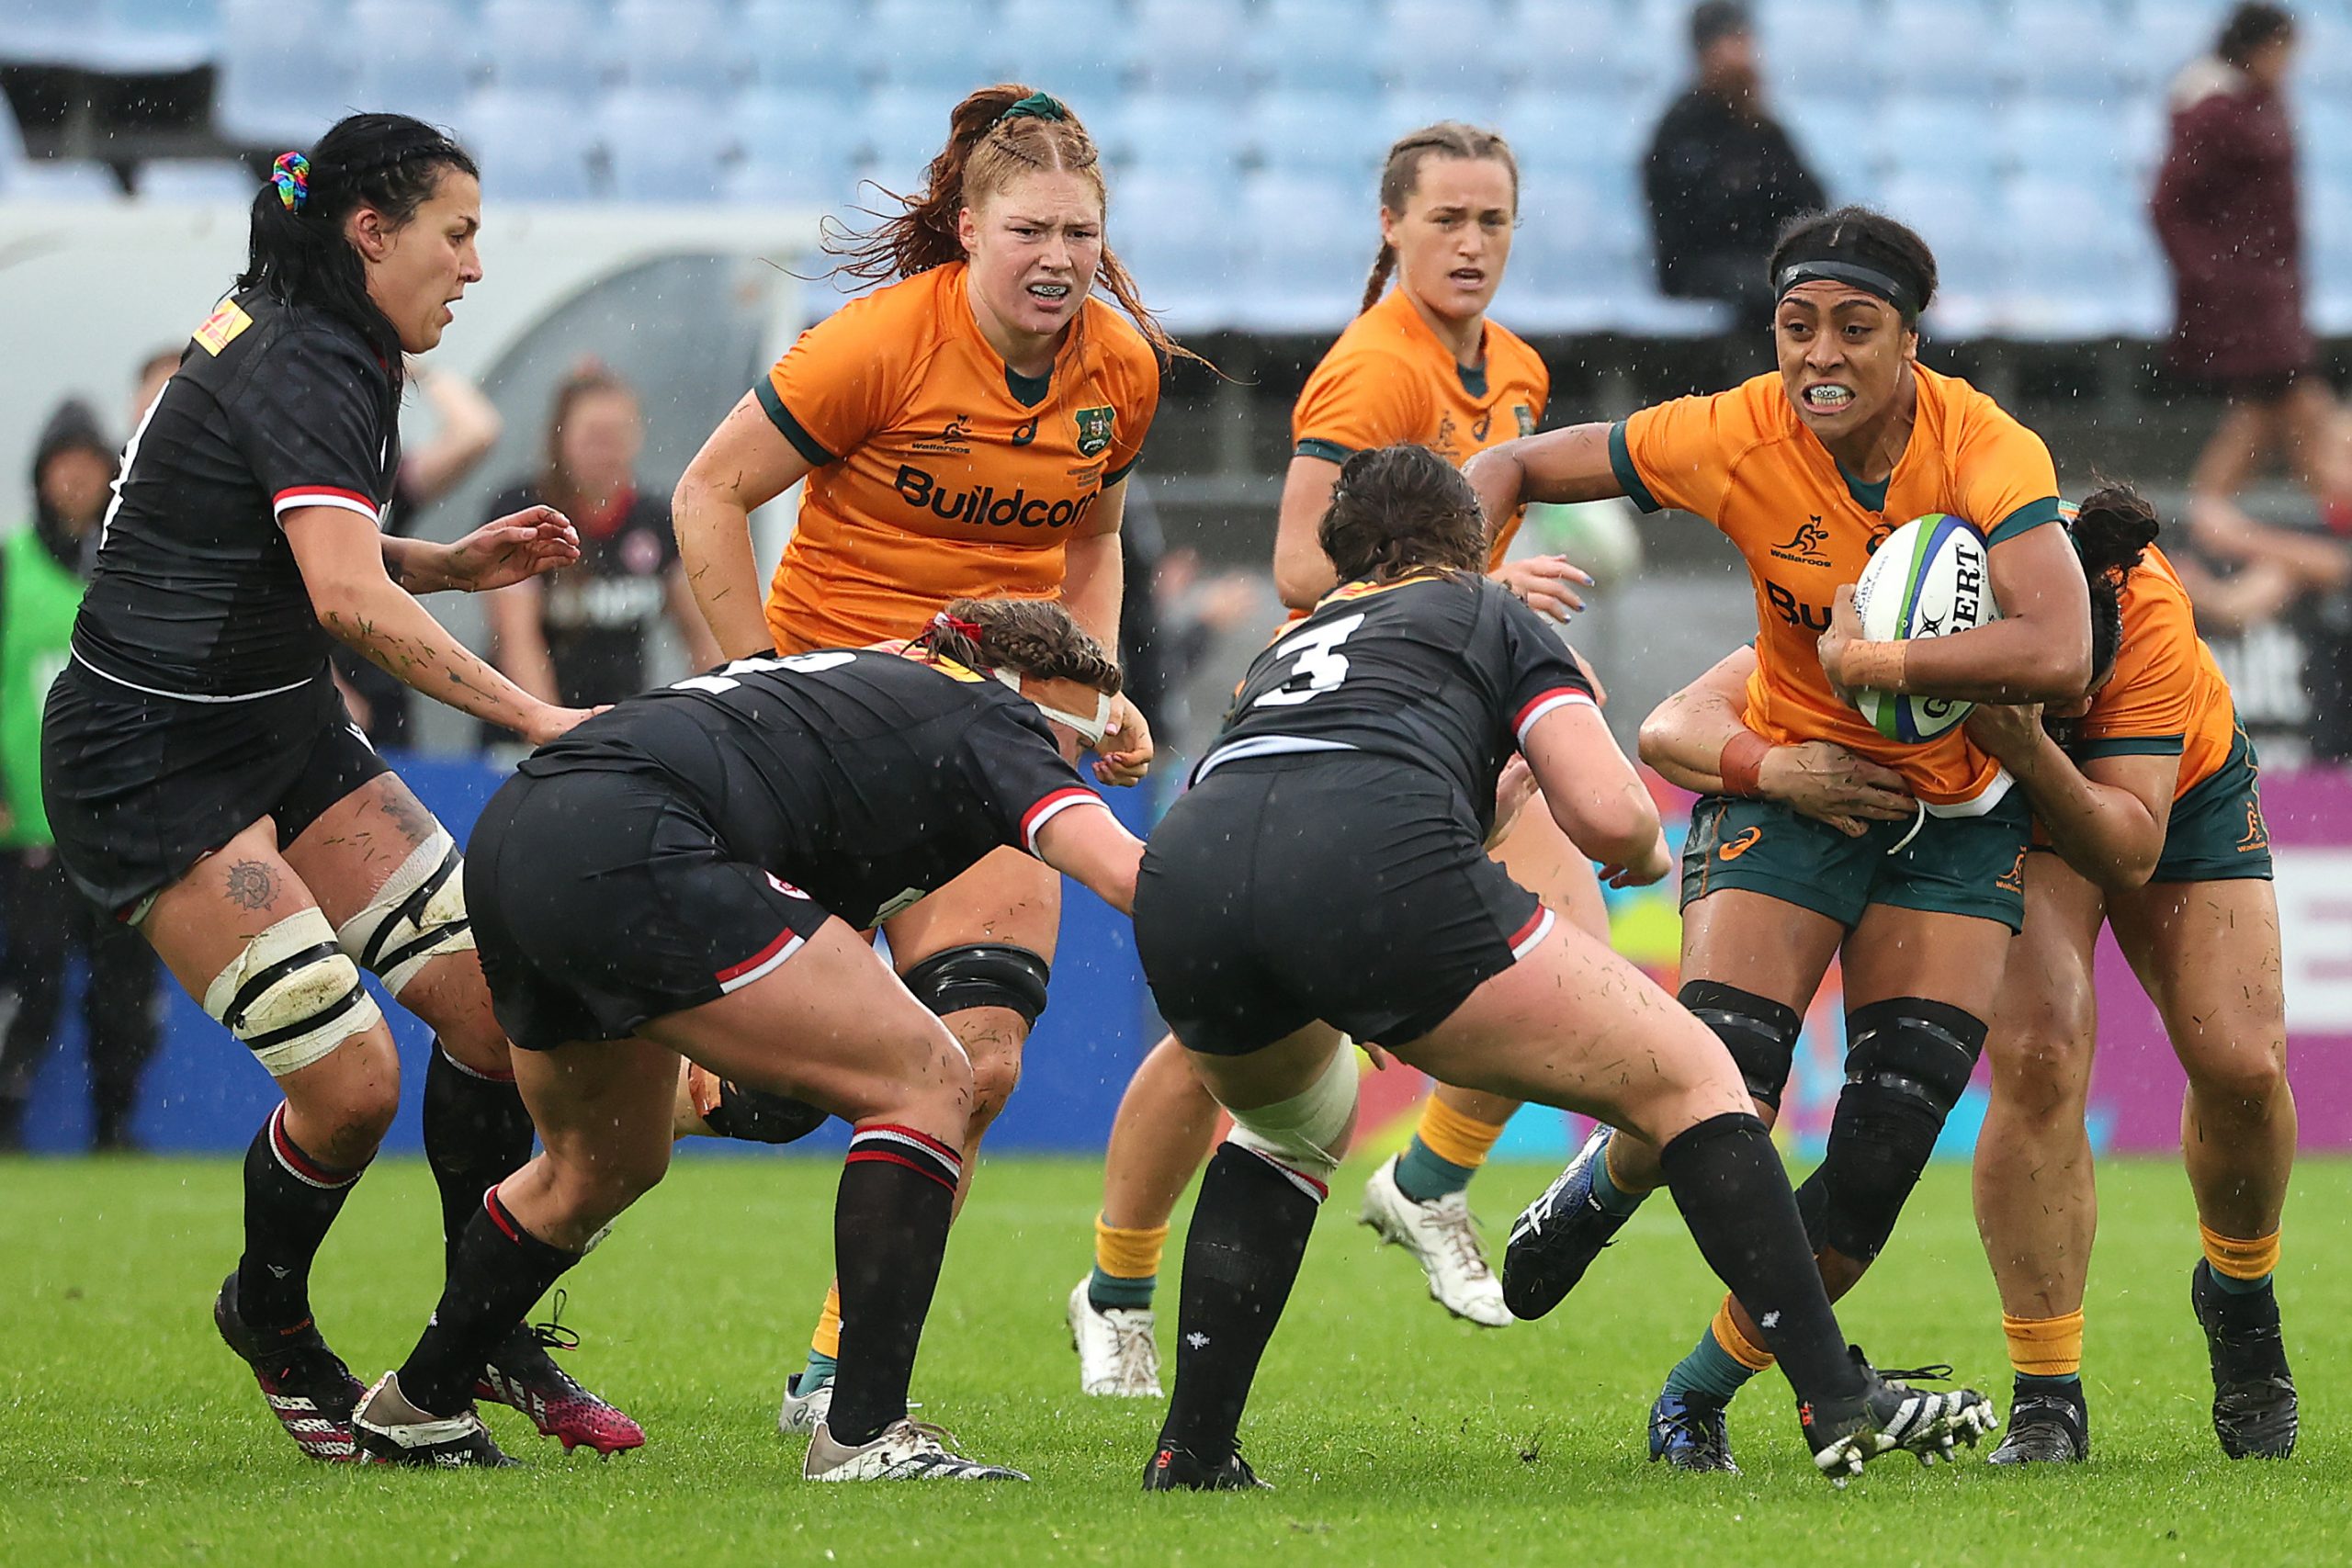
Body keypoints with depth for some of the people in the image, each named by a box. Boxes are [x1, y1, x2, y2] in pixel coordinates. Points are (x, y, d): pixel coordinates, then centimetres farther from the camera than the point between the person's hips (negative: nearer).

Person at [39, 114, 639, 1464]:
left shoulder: (319, 349, 9)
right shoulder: (298, 370, -21)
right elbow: (349, 600, -36)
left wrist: (452, 564, 10)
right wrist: (532, 716, -39)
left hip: (283, 729, 10)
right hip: (154, 768, -10)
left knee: (495, 1000, -3)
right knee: (351, 1077, -14)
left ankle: (490, 1336, 10)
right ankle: (269, 1319, 15)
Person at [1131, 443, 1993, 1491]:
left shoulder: (1291, 646, 41)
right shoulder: (1496, 617, 28)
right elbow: (1609, 813, 12)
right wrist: (1649, 852, 35)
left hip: (1182, 873, 5)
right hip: (1374, 863, -5)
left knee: (1294, 1126, 38)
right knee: (1689, 1078, 10)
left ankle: (1191, 1453, 27)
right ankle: (1841, 1404, -1)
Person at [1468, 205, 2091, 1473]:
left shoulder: (1988, 450, -23)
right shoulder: (1736, 440, -18)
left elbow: (2057, 655, -37)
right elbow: (1514, 469, -6)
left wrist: (1869, 659, -33)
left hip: (1956, 816, 0)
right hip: (1789, 784, 0)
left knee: (1886, 1148, -8)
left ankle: (1699, 1396, 12)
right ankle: (1600, 1184, 22)